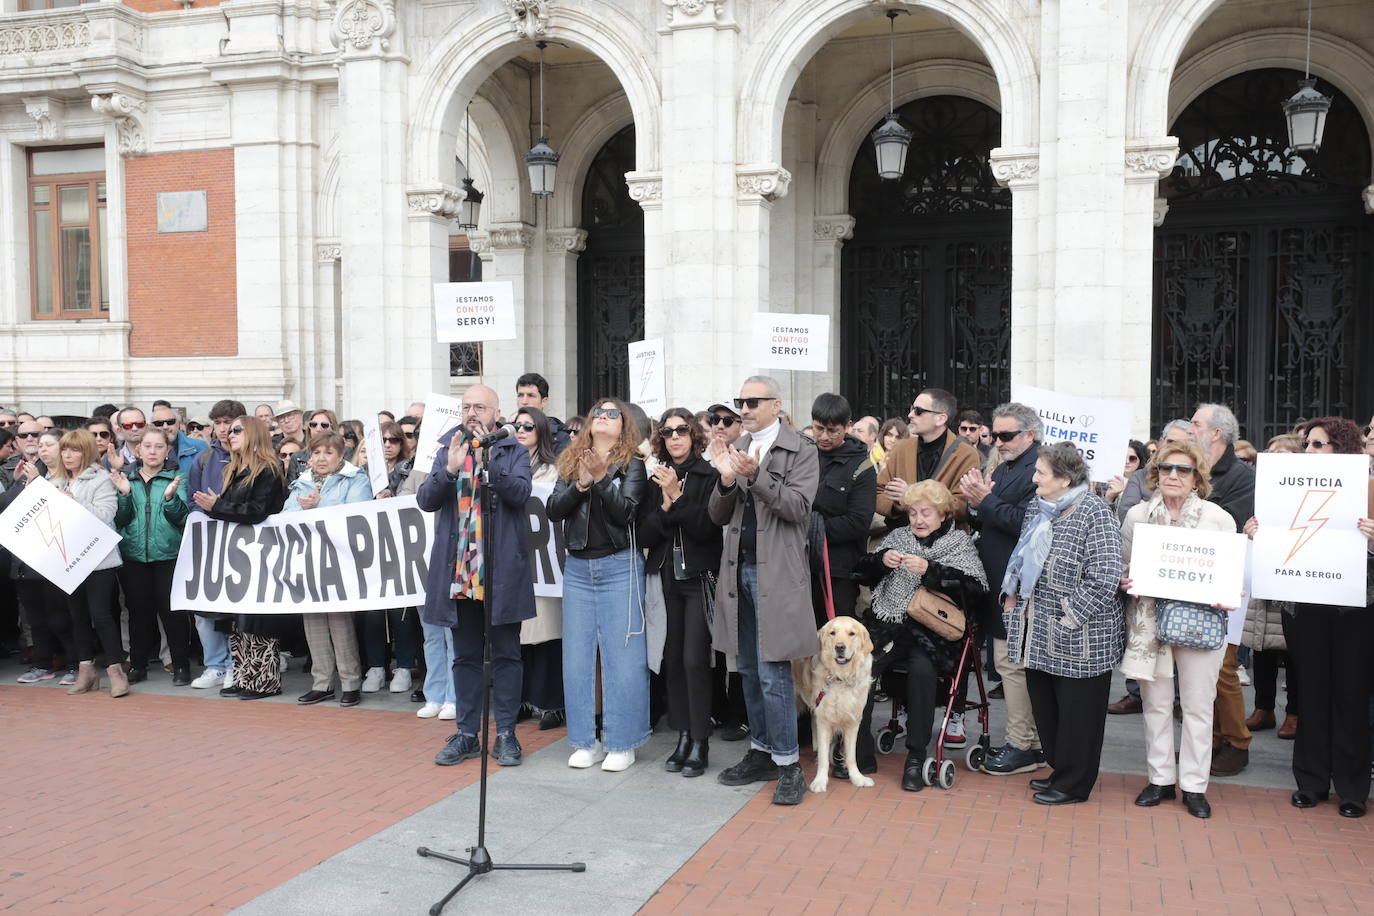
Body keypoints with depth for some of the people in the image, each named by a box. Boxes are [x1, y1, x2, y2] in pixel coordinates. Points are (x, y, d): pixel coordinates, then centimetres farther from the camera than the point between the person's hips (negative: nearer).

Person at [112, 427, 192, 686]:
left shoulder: (177, 478, 2)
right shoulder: (127, 478, 10)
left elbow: (183, 518, -6)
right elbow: (120, 520, 6)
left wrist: (171, 497, -23)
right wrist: (124, 494, -10)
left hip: (168, 555, -3)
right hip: (133, 555, 3)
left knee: (172, 610, -3)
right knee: (138, 611, 9)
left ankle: (181, 665, 5)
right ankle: (137, 664, 20)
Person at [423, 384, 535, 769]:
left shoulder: (514, 452, 3)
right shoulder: (448, 449, 11)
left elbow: (520, 493, -14)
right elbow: (426, 500, 1)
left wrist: (489, 461, -25)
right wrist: (449, 469, -16)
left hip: (502, 571, -3)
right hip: (458, 570, 3)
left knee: (506, 653, 4)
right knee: (465, 656, 10)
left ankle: (506, 734, 11)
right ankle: (466, 734, 18)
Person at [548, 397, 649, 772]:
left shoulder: (631, 463, 0)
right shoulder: (571, 462, 10)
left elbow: (626, 511, -12)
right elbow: (554, 510, 0)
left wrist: (601, 479, -22)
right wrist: (581, 484, -15)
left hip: (619, 567, -4)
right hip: (578, 568, 4)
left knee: (622, 656, -1)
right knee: (576, 656, 6)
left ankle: (621, 744, 9)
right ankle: (585, 741, 17)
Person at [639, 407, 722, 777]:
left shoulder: (708, 476, -3)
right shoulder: (655, 480, 9)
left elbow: (706, 528, -12)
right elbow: (644, 535, 4)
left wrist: (677, 496, -19)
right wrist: (665, 505, -11)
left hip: (699, 578, -4)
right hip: (665, 579, 4)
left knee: (694, 660, -8)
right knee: (672, 660, 6)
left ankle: (700, 743, 1)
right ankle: (683, 737, 17)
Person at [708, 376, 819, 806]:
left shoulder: (800, 450, -2)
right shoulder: (737, 449, 13)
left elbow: (798, 506, -14)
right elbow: (718, 515, 9)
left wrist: (755, 476, -23)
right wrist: (726, 480, -10)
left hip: (776, 573, -6)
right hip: (739, 570, 6)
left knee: (773, 673, -8)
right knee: (749, 671, 13)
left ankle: (788, 765, 3)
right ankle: (761, 753, 25)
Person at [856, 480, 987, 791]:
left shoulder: (960, 543, 8)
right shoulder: (898, 536, 20)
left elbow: (978, 591, -7)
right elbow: (865, 575, 19)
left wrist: (930, 571, -16)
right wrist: (881, 560, -3)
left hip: (931, 630, -3)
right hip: (887, 625, 3)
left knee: (922, 669, -33)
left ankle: (916, 757, -20)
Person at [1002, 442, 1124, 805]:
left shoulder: (1094, 514, -16)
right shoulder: (1037, 508, 8)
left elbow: (1104, 578, -20)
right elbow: (1021, 560, 21)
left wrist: (1068, 619, -19)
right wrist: (1012, 597, 10)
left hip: (1079, 639, -8)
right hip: (1038, 634, 8)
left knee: (1077, 713, 6)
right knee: (1044, 705, 17)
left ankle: (1074, 785, 20)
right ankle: (1059, 771, 34)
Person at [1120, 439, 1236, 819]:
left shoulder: (1218, 518, 0)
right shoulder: (1137, 514, 5)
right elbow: (1122, 564, 12)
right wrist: (1124, 581, -9)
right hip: (1148, 620, 2)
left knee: (1197, 705, 5)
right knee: (1155, 702, 9)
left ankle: (1194, 784, 17)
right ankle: (1160, 778, 22)